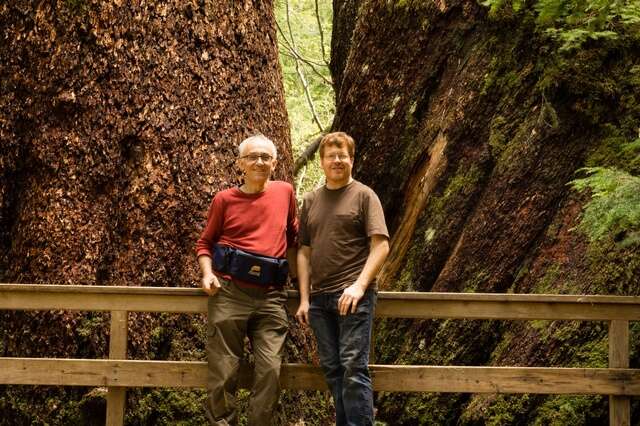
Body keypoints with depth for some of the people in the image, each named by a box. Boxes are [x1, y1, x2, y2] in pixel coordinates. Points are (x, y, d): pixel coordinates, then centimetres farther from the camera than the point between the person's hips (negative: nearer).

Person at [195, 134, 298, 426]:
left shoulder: (285, 192, 10)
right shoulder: (225, 199, 4)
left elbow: (293, 237, 23)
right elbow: (205, 242, 11)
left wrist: (298, 276, 19)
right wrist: (207, 272, -6)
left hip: (271, 297, 2)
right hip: (229, 292, -2)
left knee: (270, 371, -5)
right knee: (223, 371, -2)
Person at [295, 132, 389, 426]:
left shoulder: (364, 196, 1)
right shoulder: (310, 201, 16)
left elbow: (381, 246, -6)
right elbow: (304, 252, 16)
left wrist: (360, 285, -17)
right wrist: (304, 299, 8)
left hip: (353, 296, -5)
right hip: (320, 297, 5)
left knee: (353, 367, -11)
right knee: (332, 369, 7)